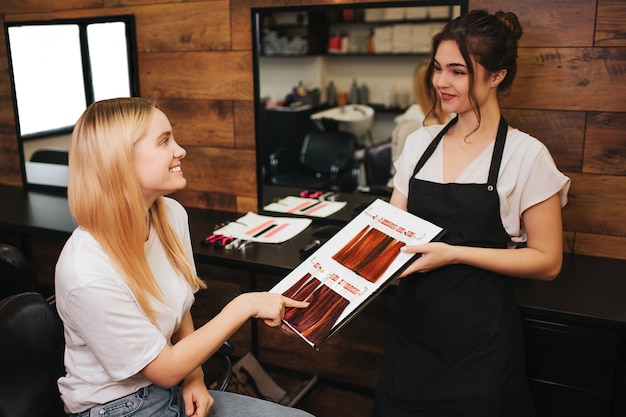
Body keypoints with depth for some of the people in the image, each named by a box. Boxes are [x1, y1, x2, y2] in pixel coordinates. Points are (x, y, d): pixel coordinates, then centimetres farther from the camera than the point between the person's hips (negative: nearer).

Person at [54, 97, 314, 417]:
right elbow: (166, 370, -19)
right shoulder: (87, 273, -29)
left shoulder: (172, 215, -7)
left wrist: (194, 377, -6)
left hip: (176, 391, 6)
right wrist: (245, 306, -20)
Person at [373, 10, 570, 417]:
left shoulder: (526, 155, -10)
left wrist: (455, 253, -19)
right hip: (412, 324, 5)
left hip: (479, 338, -4)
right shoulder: (420, 142, 4)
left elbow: (547, 262, -9)